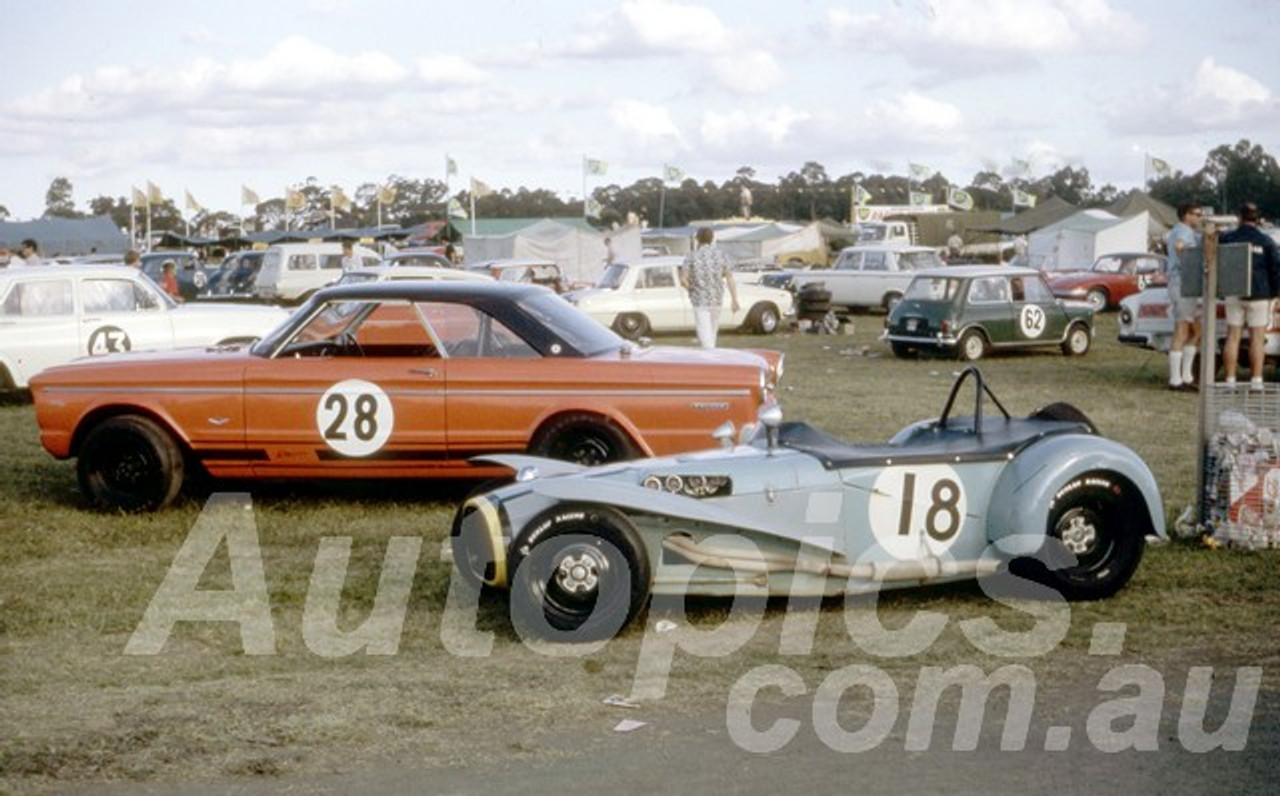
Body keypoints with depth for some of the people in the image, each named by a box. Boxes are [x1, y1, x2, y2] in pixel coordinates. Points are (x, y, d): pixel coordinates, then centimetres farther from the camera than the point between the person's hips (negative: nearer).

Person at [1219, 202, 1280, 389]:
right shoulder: (1265, 241, -5)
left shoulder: (1226, 239, 1)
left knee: (1232, 337, 6)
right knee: (1257, 339, 2)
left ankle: (1230, 381, 3)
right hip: (1259, 295, -2)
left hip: (1234, 295, 2)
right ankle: (1256, 381, -1)